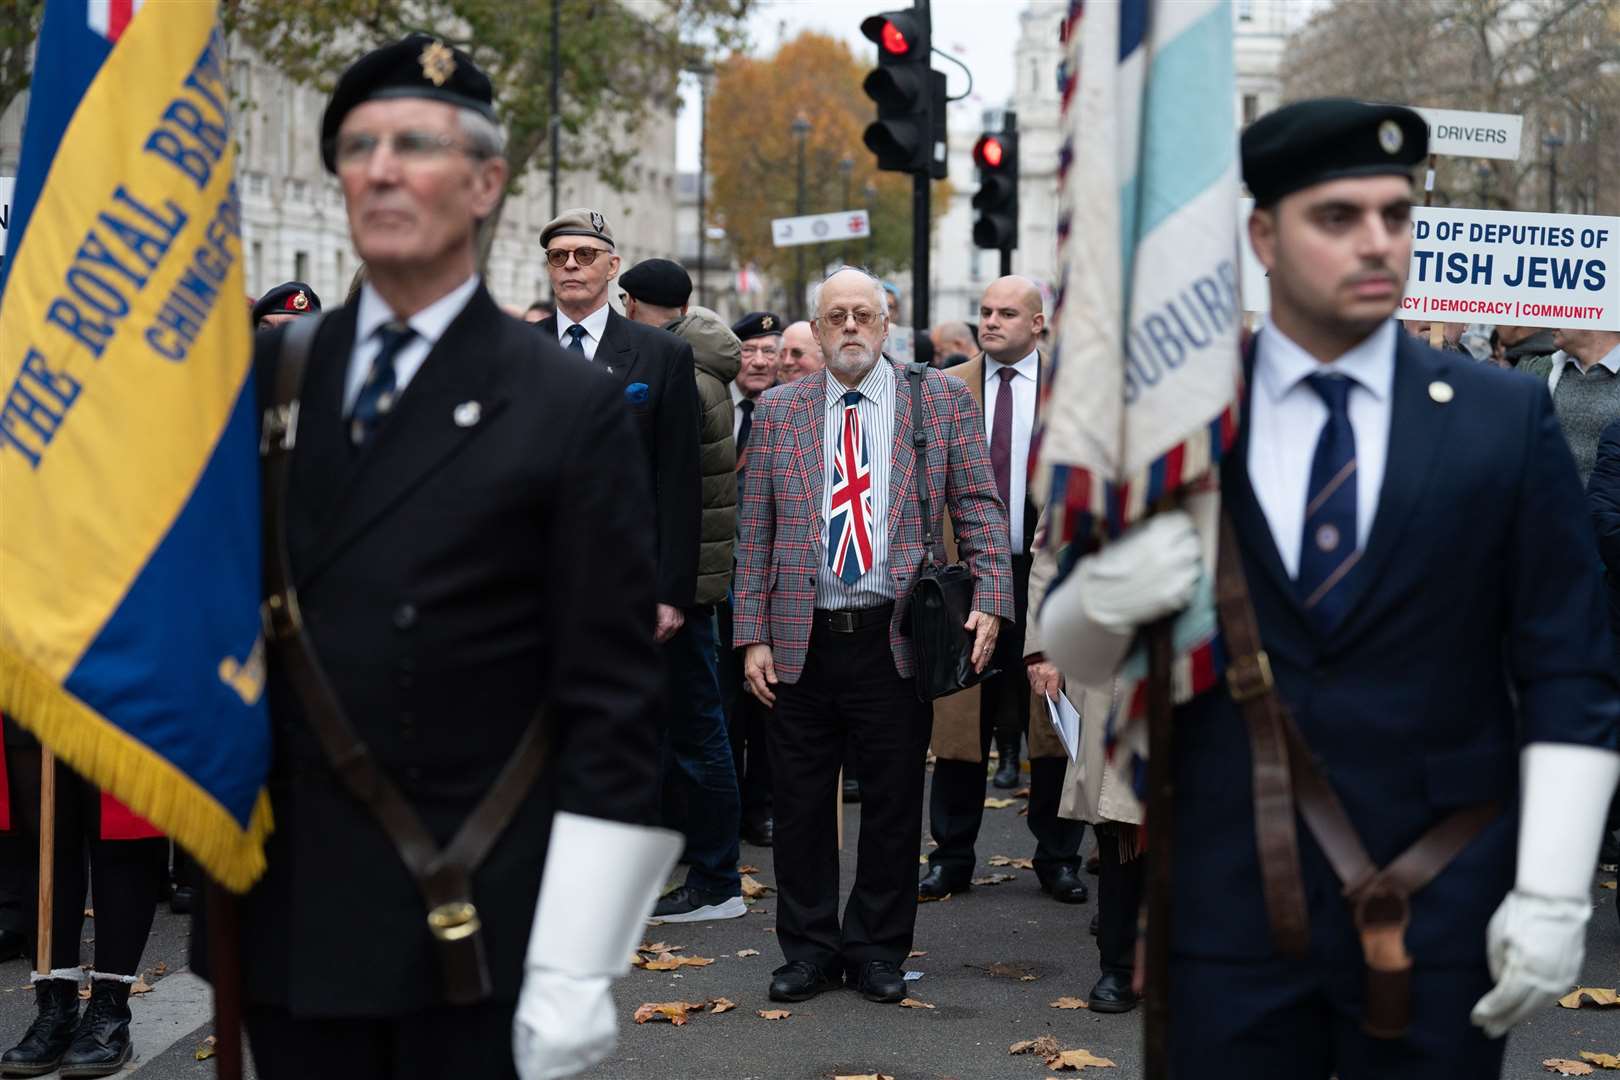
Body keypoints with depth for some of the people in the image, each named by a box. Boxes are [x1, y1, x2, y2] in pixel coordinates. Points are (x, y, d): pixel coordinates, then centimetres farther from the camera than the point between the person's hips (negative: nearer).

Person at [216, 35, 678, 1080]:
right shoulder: (264, 373, 7)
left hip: (472, 932, -4)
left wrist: (576, 967, -12)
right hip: (285, 919, 4)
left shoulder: (573, 410, -6)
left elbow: (613, 706, -8)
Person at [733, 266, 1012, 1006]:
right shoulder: (777, 411, 7)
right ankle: (809, 950, 21)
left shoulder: (944, 400, 3)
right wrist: (752, 635, 0)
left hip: (897, 639, -1)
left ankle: (878, 950, 20)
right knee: (800, 804, 8)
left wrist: (989, 601, -12)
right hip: (801, 641, 1)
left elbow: (980, 509, 2)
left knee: (893, 803, 7)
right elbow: (754, 532, 6)